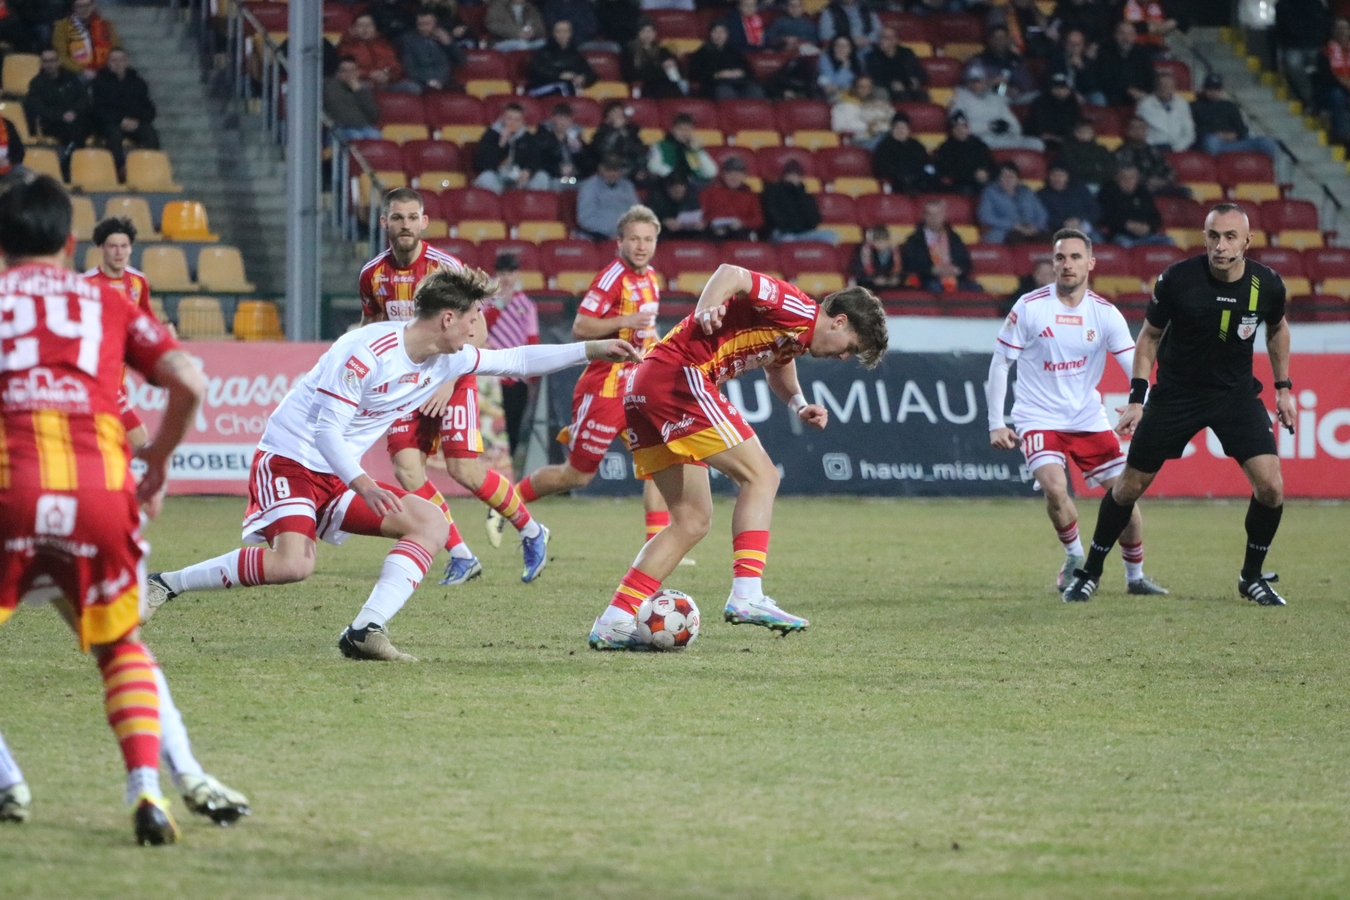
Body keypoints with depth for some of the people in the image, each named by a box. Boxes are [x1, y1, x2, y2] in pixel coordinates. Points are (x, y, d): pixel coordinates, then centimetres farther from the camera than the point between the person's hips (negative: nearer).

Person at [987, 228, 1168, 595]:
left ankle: (1135, 575, 18)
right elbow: (999, 364, -4)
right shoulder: (1029, 308, -10)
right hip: (1038, 419, -3)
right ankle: (1075, 557, 2)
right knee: (1055, 487, -25)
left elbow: (1135, 367, -9)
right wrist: (996, 424, -8)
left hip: (1089, 419, 3)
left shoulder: (1105, 313, -5)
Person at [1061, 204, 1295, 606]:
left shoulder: (1267, 284, -12)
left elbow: (1277, 329, 11)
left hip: (1237, 392, 1)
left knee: (1270, 487, -13)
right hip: (1175, 392, -1)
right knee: (1130, 486, 3)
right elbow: (1149, 336, -4)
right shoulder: (1177, 279, -19)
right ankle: (1089, 572, 23)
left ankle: (1252, 576, 9)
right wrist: (1136, 398, -9)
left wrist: (1283, 387, 9)